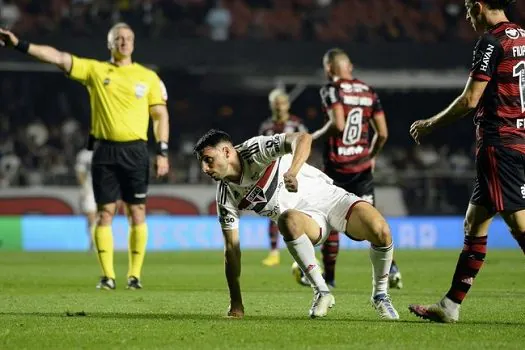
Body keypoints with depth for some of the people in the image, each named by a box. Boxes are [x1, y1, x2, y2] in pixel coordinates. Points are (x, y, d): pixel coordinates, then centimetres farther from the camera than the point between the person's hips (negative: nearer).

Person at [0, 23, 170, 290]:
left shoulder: (148, 77, 7)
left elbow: (160, 115, 8)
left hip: (135, 150, 0)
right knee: (104, 213, -1)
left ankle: (135, 275, 6)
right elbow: (57, 57, -1)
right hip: (104, 150, 0)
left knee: (137, 213, -1)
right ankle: (107, 276, 3)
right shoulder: (94, 70, 7)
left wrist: (162, 152, -1)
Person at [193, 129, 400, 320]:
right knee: (287, 220, -36)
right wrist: (236, 304, -7)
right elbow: (231, 247, -3)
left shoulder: (255, 150, -18)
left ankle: (380, 295, -2)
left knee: (380, 231, -28)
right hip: (305, 219, 2)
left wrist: (292, 172, -51)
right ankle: (321, 293, -24)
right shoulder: (226, 196, -5)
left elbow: (303, 139, -31)